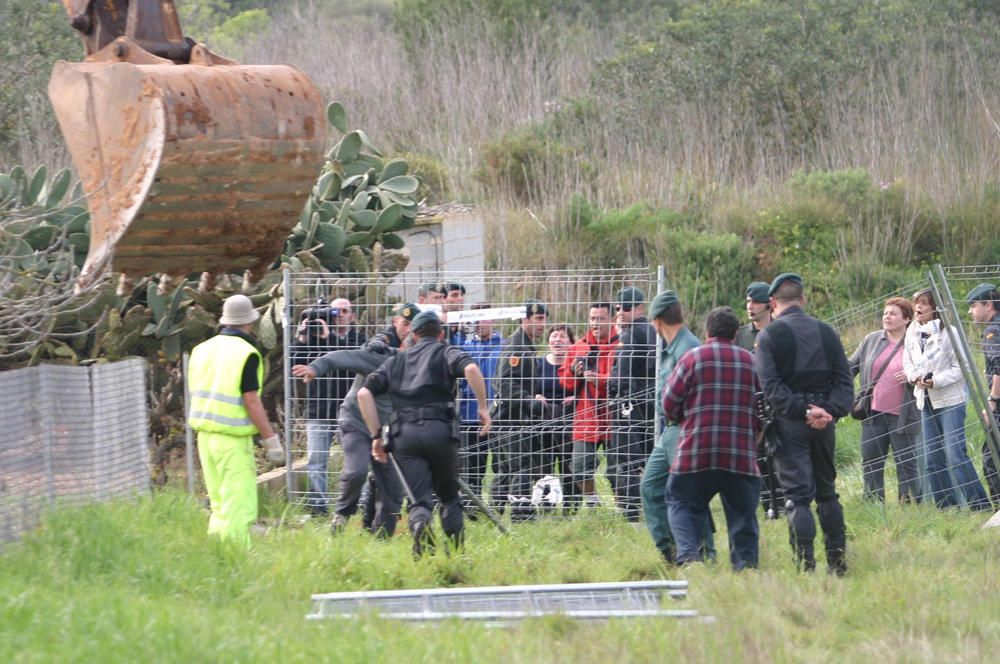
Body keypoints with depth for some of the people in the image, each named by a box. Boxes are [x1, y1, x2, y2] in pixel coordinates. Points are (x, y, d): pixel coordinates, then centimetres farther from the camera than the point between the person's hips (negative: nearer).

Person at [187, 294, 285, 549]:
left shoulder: (202, 349, 9)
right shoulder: (246, 354, -13)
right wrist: (271, 440, -12)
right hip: (233, 441, -8)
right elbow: (251, 401, -16)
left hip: (204, 435, 8)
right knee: (239, 508, -5)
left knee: (219, 505, 16)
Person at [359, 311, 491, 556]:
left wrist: (376, 436, 13)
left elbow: (365, 393, 13)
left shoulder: (396, 360, 25)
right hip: (439, 430, -1)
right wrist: (483, 407, -2)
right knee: (449, 496, 16)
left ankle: (421, 528, -36)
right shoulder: (445, 352, 15)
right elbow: (470, 369, -9)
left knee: (419, 500, -4)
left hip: (403, 434, 1)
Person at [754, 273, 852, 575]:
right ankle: (838, 560, 16)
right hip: (824, 424, 4)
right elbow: (844, 379, 4)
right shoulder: (827, 332, 10)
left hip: (790, 422, -4)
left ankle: (805, 563, -11)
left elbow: (770, 385, -13)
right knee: (827, 491, 16)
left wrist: (803, 411, -15)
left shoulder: (769, 335, -4)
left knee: (797, 495, -5)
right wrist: (830, 411, -6)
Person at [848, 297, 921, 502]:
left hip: (902, 415, -4)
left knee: (906, 464, 0)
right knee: (870, 463, 8)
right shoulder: (871, 341, 9)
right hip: (874, 414, 4)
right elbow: (852, 366, 17)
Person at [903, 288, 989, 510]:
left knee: (956, 454, -13)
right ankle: (946, 508, 15)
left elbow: (961, 367, -13)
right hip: (926, 401, 7)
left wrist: (936, 381, -21)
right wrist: (915, 376, -6)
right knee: (933, 458, 8)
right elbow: (908, 364, 15)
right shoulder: (912, 333, 6)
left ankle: (980, 506, -9)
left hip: (950, 400, -7)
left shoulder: (947, 331, -13)